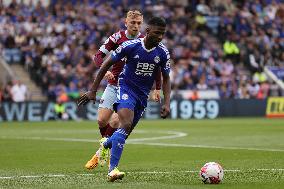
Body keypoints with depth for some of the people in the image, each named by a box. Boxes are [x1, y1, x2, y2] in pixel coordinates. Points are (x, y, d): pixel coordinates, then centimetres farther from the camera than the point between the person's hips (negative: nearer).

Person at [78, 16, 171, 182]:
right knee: (126, 125, -27)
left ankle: (104, 146, 44)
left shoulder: (163, 53, -6)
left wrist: (167, 103, -5)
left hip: (143, 95, 5)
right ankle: (113, 169, -29)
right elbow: (107, 64, -5)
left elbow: (166, 78, 8)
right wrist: (93, 91, -5)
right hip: (126, 87, -5)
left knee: (126, 131, 9)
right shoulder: (130, 46, -16)